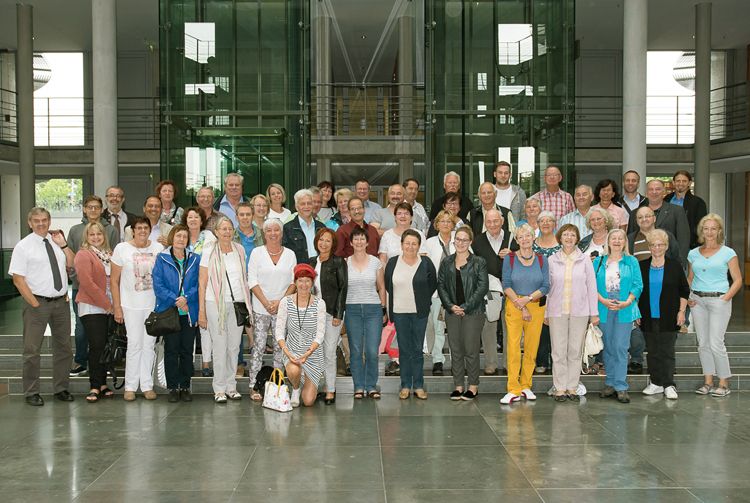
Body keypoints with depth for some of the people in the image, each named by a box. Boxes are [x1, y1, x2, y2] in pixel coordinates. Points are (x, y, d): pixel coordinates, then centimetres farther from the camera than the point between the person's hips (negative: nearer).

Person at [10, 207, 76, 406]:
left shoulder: (56, 241, 11)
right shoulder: (23, 246, -4)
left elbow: (72, 264, 13)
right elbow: (18, 279, -8)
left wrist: (63, 245, -1)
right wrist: (35, 303, -13)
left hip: (61, 302, 5)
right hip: (37, 303, -5)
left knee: (63, 347, 10)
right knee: (32, 350, -1)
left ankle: (61, 388, 22)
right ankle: (31, 393, 11)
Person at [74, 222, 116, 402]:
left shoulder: (108, 254, 17)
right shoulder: (83, 255, -4)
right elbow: (87, 282, -12)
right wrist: (105, 303, -12)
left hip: (109, 307, 6)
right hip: (92, 307, -6)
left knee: (105, 346, 6)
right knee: (96, 346, -8)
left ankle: (102, 384, 14)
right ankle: (95, 387, -2)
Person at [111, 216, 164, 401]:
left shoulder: (158, 248, 7)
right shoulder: (122, 248, 1)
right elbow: (114, 280, 2)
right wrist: (117, 307, -3)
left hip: (154, 304, 2)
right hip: (131, 304, -2)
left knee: (149, 344, 5)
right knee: (135, 344, -5)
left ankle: (147, 385, 12)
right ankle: (130, 386, 5)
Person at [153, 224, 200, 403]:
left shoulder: (195, 259, 7)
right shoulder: (162, 259, 3)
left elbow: (199, 284, 2)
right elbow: (158, 286, -3)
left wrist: (186, 298, -15)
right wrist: (176, 300, -13)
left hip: (189, 312, 1)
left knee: (187, 350, 4)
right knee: (171, 350, 0)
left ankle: (185, 387, 13)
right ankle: (172, 388, 9)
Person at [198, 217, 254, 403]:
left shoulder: (240, 250, 10)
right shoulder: (209, 253, 0)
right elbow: (202, 283, 0)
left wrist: (247, 304, 12)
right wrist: (201, 311, -4)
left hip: (238, 303, 3)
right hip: (216, 303, -3)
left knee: (234, 346, 6)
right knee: (220, 347, -3)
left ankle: (231, 386, 17)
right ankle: (219, 389, 6)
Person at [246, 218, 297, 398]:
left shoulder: (290, 254, 7)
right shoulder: (257, 252, 3)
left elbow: (294, 282, 5)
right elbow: (252, 281, -2)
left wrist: (280, 301, -9)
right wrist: (266, 302, -11)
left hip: (283, 308, 2)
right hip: (260, 308, -2)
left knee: (280, 347, 3)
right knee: (258, 346, -3)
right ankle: (254, 387, 3)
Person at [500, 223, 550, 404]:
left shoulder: (541, 260, 7)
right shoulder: (509, 259, 1)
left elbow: (546, 287, 3)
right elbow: (506, 285, -3)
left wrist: (528, 298, -11)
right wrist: (522, 307, -9)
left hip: (536, 306, 2)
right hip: (513, 306, -2)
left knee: (531, 347, 3)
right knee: (513, 347, -8)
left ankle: (526, 386, 16)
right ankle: (513, 390, -4)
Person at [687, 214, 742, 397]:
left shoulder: (728, 253, 0)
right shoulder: (693, 253, 10)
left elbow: (738, 280, -1)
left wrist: (725, 298, -12)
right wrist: (687, 297, 4)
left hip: (719, 299, -4)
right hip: (698, 300, 4)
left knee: (716, 343, -8)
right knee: (703, 342, 6)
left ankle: (724, 383, 5)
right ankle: (708, 382, 15)